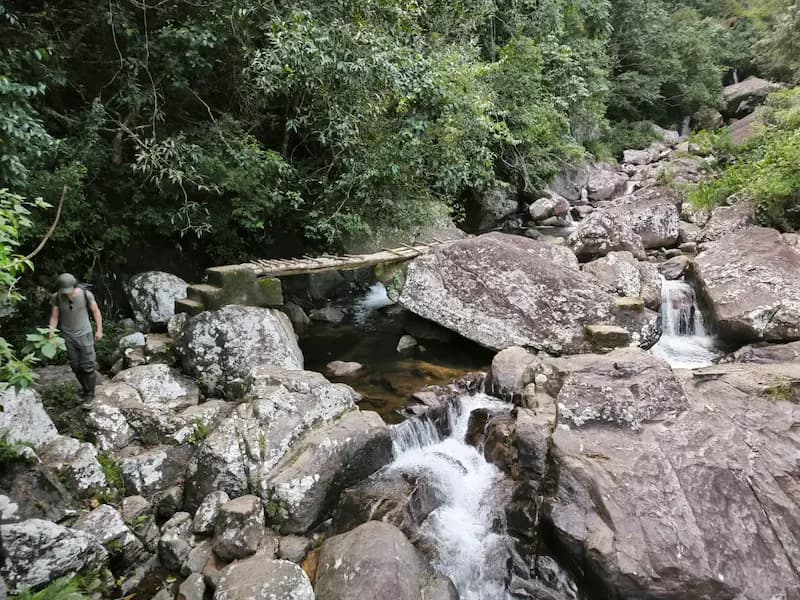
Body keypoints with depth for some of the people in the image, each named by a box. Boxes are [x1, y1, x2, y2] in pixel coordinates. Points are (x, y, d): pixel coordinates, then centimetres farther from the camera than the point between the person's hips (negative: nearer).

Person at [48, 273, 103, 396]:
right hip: (68, 336, 2)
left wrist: (99, 330, -4)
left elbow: (96, 311, -5)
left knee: (88, 365, -1)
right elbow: (54, 317, -4)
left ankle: (90, 393, 13)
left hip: (84, 334, -2)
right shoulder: (56, 298, -12)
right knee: (75, 366, 11)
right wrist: (51, 335, -13)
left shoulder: (85, 294, -17)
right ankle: (85, 388, 29)